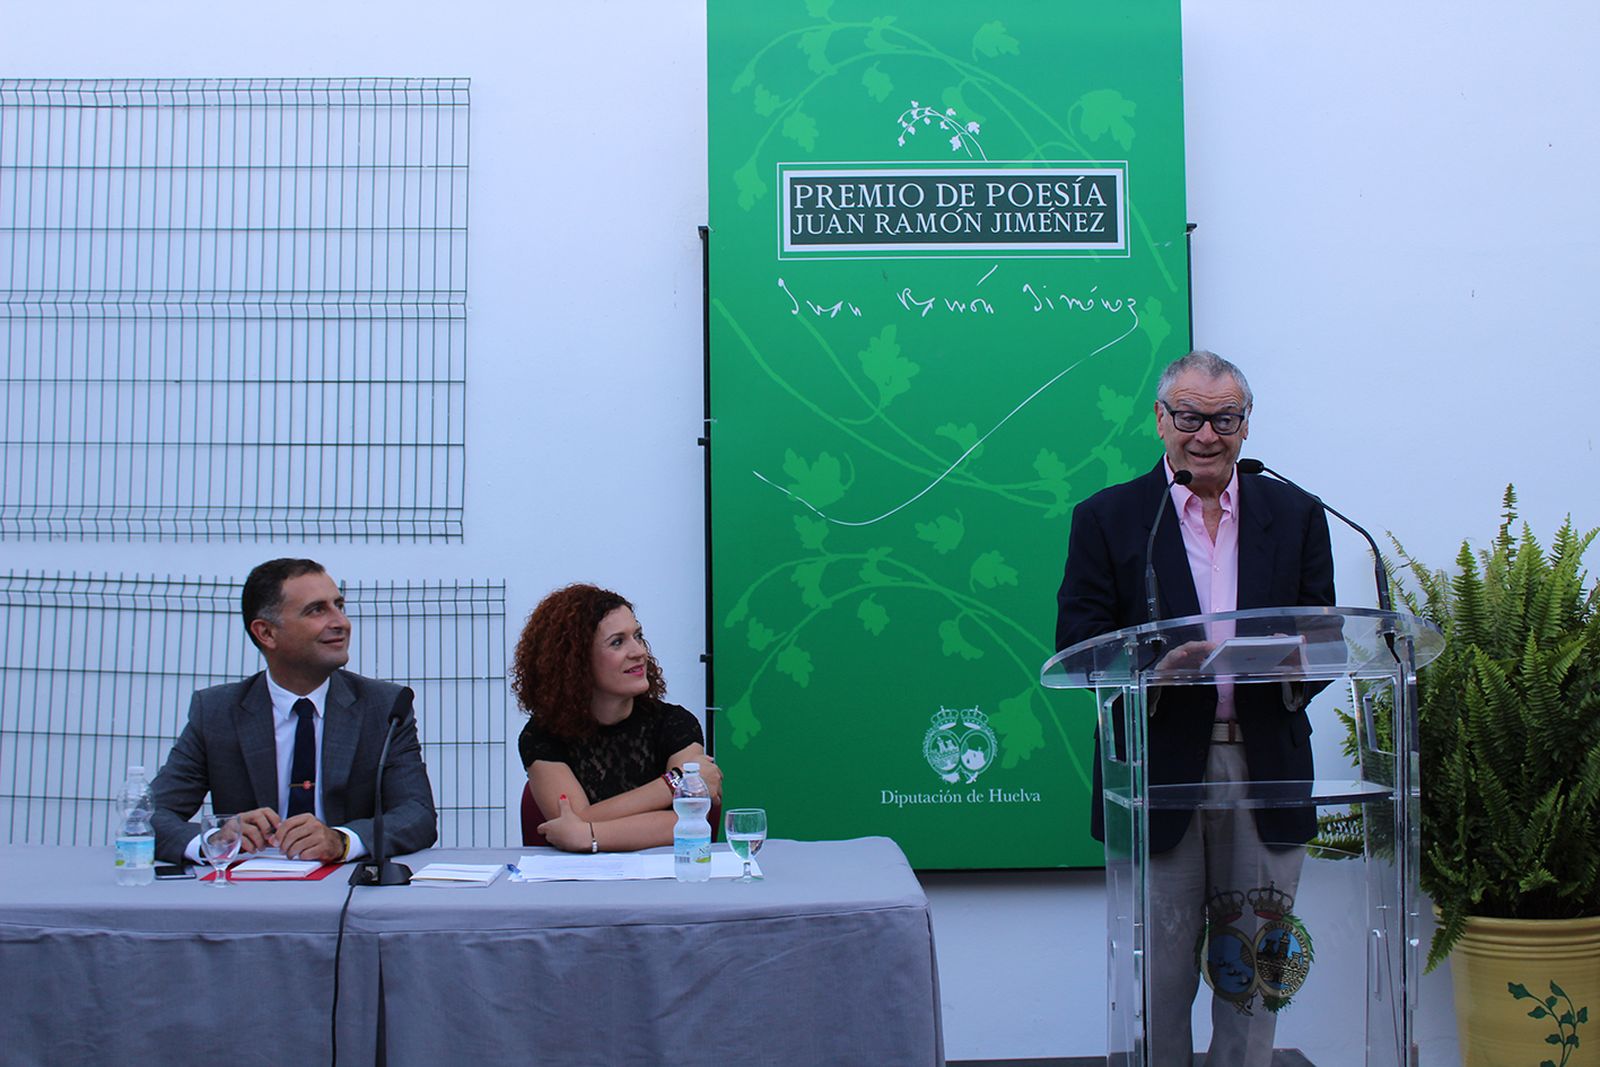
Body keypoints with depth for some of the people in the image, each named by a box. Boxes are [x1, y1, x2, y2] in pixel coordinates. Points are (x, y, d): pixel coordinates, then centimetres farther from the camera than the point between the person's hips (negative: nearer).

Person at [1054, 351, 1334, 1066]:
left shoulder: (1295, 516, 10)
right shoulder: (1108, 519, 2)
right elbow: (1077, 646, -3)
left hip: (1265, 772, 2)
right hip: (1158, 774, -2)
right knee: (1160, 973, 6)